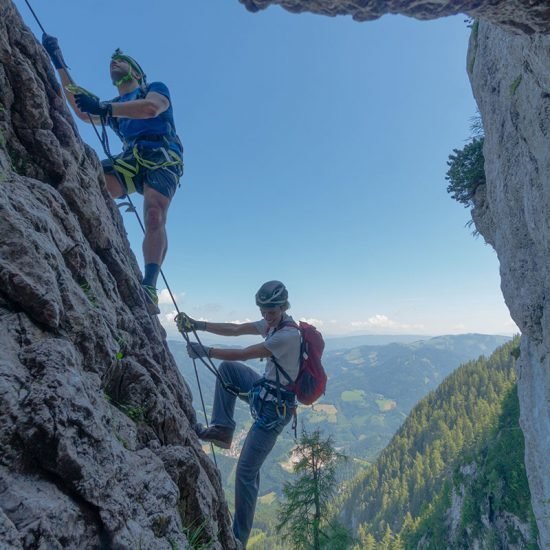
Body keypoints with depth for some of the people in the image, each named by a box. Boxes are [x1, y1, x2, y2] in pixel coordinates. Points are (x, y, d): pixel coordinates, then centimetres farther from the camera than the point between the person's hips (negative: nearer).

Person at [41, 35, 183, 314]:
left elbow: (152, 108, -3)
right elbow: (82, 112, 24)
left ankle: (149, 289, -41)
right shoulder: (114, 105, 37)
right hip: (131, 158, 5)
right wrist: (59, 65, 29)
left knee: (154, 215, -30)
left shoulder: (156, 88, 21)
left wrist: (104, 108, -12)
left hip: (162, 156, -5)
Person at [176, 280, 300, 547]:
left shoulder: (289, 334, -26)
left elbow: (244, 354, -27)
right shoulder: (272, 323, 2)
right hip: (263, 390, 9)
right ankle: (222, 429, 10)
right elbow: (235, 329, 0)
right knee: (227, 368, 7)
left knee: (246, 471, -2)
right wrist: (198, 324, -7)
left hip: (275, 407, -9)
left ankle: (239, 538, 19)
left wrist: (205, 351, -23)